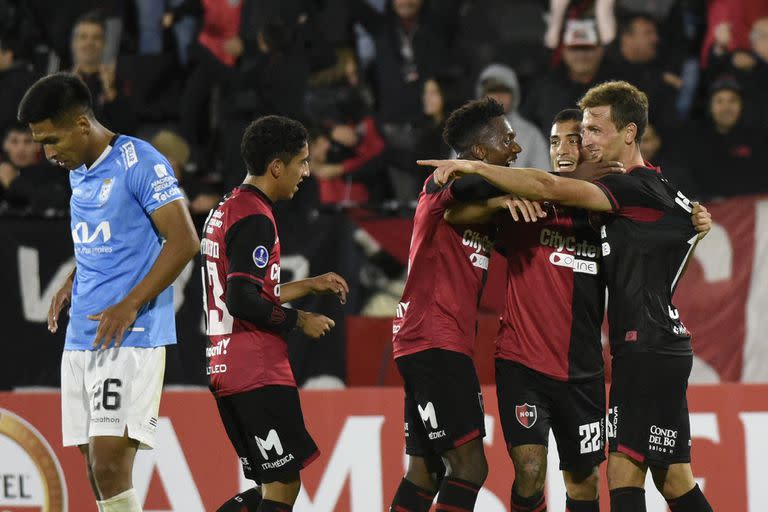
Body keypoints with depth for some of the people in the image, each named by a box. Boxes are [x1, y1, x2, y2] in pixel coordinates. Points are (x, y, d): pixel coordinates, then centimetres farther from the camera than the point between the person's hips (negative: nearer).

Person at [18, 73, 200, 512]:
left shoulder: (140, 163, -11)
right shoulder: (79, 172, 16)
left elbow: (184, 240, -16)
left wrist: (130, 305, -21)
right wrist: (71, 284, 14)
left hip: (131, 339, -9)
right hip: (81, 339, 9)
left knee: (110, 463, -17)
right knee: (98, 470, 6)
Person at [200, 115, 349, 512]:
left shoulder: (224, 211, 17)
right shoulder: (255, 219, -14)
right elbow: (243, 301, -22)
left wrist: (309, 285, 24)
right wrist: (299, 321, -9)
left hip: (225, 371, 10)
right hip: (260, 374, -10)